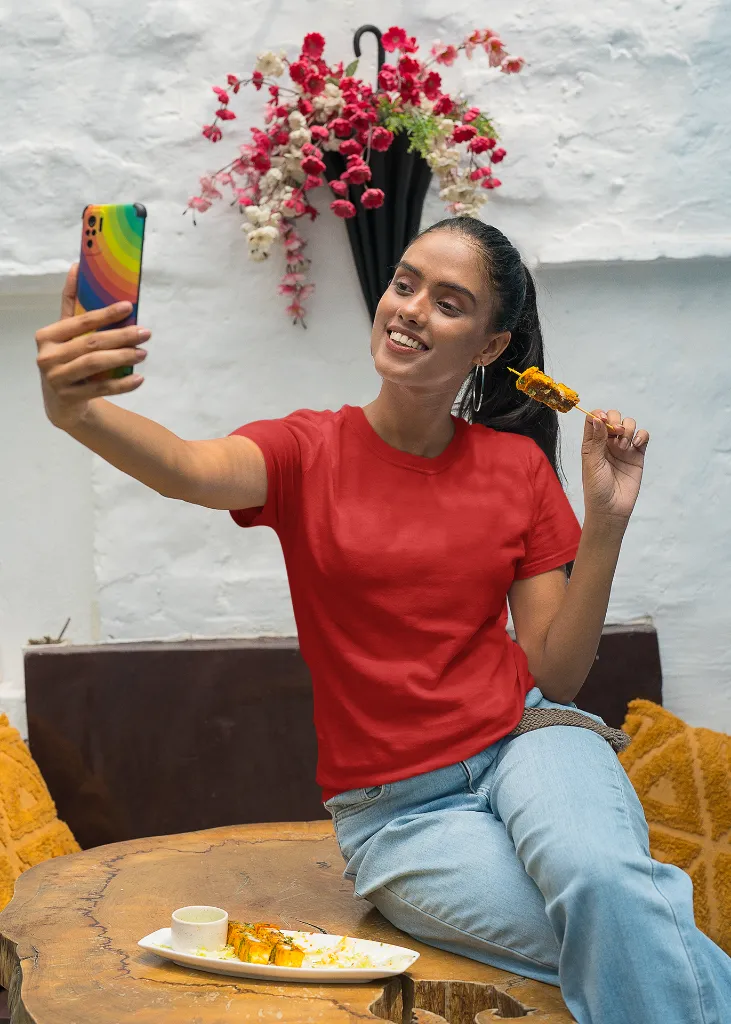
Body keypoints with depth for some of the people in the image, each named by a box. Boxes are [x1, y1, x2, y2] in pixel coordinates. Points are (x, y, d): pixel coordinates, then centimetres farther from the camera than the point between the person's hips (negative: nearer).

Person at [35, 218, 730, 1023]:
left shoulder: (519, 465, 4)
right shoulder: (310, 451, -1)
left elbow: (555, 675, 2)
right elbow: (189, 470, -26)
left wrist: (606, 523, -10)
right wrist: (77, 411, -46)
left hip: (522, 745, 2)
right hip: (395, 810, -1)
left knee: (604, 878, -34)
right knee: (627, 944, -27)